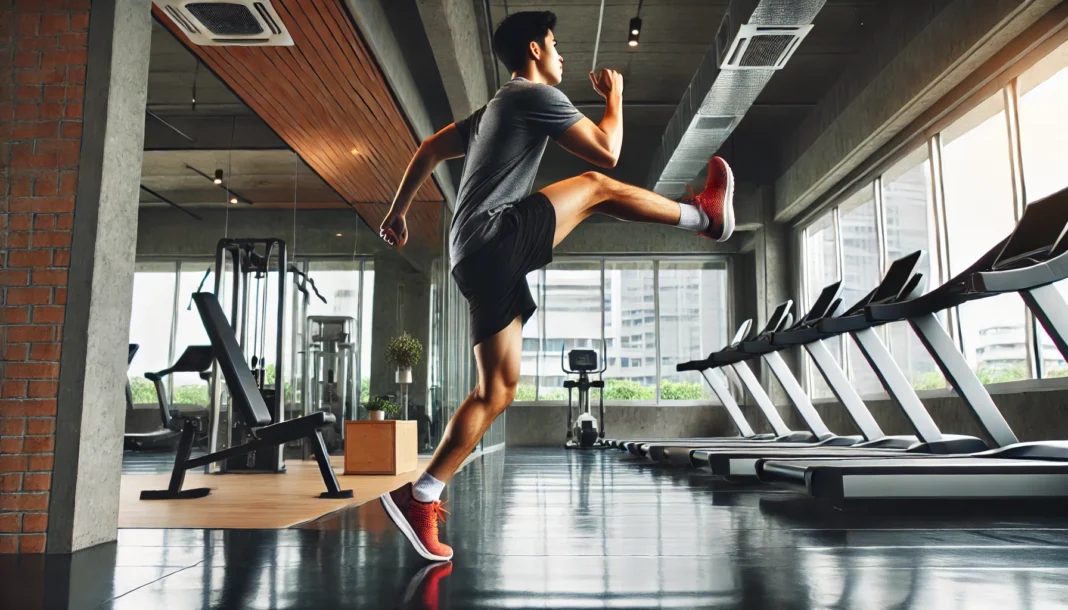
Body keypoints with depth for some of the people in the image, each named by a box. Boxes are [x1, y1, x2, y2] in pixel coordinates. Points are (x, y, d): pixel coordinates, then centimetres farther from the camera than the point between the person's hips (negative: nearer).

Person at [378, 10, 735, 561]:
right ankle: (704, 214, 20)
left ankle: (420, 497, 5)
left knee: (497, 389, 6)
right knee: (596, 186, 4)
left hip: (475, 257, 8)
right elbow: (607, 151, -1)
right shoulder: (538, 95, 0)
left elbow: (428, 150, 30)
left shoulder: (493, 108, 28)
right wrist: (614, 96, 17)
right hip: (497, 239, -8)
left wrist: (398, 212, 32)